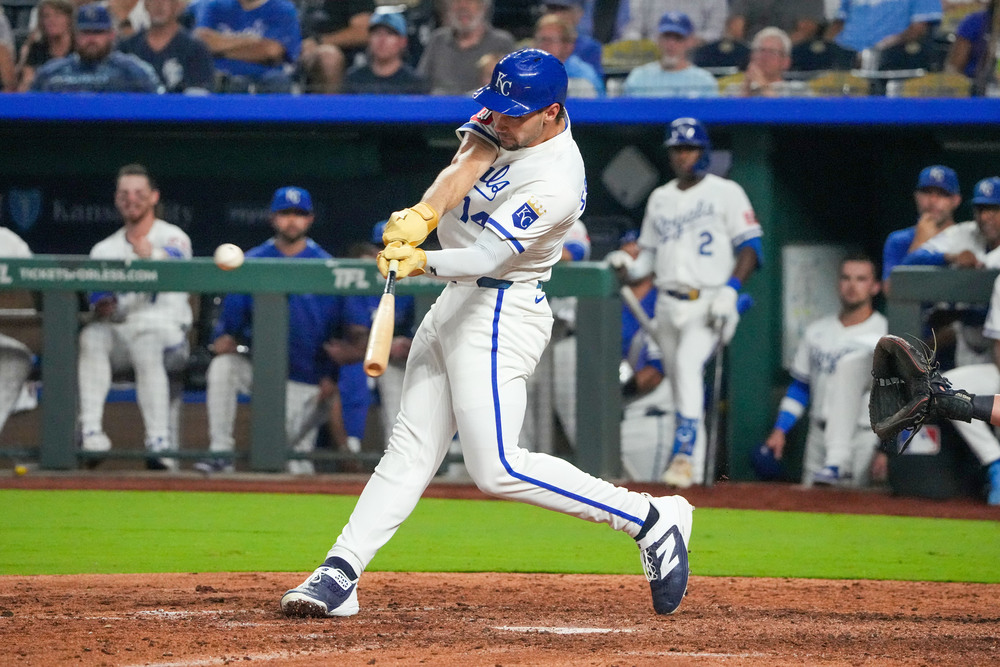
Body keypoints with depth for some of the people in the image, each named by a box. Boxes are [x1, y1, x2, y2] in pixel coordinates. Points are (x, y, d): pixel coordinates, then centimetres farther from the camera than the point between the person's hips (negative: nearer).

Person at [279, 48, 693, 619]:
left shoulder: (558, 181, -23)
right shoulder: (503, 117, 0)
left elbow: (487, 255, -29)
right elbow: (465, 166, -15)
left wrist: (423, 263, -43)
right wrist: (423, 213, -33)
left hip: (502, 313, -9)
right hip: (454, 303, 9)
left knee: (498, 468, -13)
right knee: (412, 446, 7)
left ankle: (651, 519, -6)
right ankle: (339, 575, 6)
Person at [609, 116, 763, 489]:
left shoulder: (726, 193, 2)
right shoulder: (660, 199, 19)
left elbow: (751, 248, -3)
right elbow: (648, 253, 24)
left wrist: (730, 289, -17)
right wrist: (628, 267, 1)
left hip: (709, 301, -6)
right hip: (668, 302, 6)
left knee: (688, 363, -27)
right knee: (679, 382, 7)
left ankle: (684, 455, -34)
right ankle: (692, 468, 15)